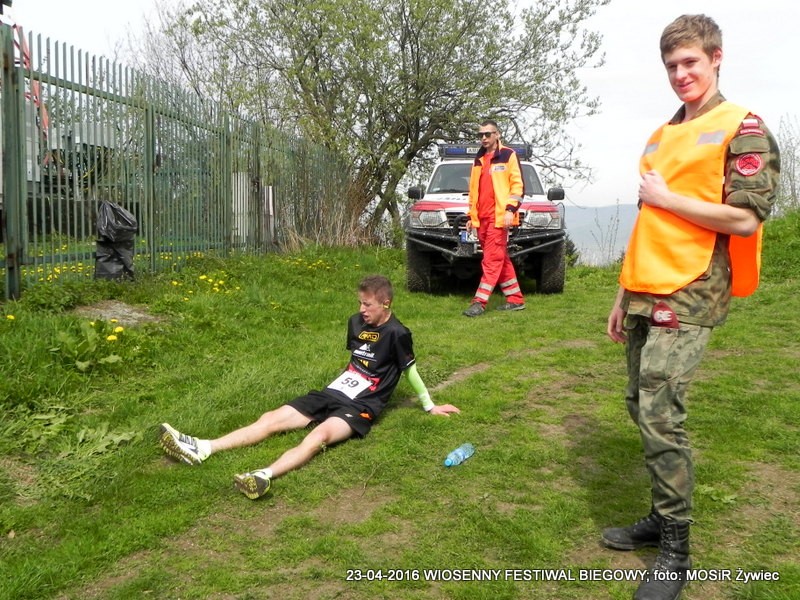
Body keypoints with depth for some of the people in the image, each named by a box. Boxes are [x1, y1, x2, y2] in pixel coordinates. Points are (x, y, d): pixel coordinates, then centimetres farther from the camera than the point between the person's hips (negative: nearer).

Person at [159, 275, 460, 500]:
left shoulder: (396, 334, -10)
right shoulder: (356, 322, 10)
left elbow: (410, 370, -1)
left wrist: (430, 406, 6)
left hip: (360, 407, -7)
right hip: (332, 393, 7)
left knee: (321, 434, -37)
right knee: (272, 419, -8)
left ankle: (265, 475, -61)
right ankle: (201, 449, -19)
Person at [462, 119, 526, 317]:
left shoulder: (508, 155, 0)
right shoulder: (478, 160, 20)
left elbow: (517, 185, -5)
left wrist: (510, 209, -15)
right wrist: (471, 216, 19)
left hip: (499, 217, -7)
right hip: (482, 219, 7)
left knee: (492, 260, -9)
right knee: (501, 259, 10)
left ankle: (479, 302, -12)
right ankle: (515, 299, 16)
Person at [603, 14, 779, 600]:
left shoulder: (743, 129, -4)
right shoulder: (661, 137, 19)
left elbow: (746, 218, -15)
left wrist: (666, 198, -10)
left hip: (689, 296, -8)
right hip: (645, 294, 8)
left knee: (661, 415, -12)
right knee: (641, 408, 11)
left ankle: (676, 552, 2)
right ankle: (662, 518, 25)